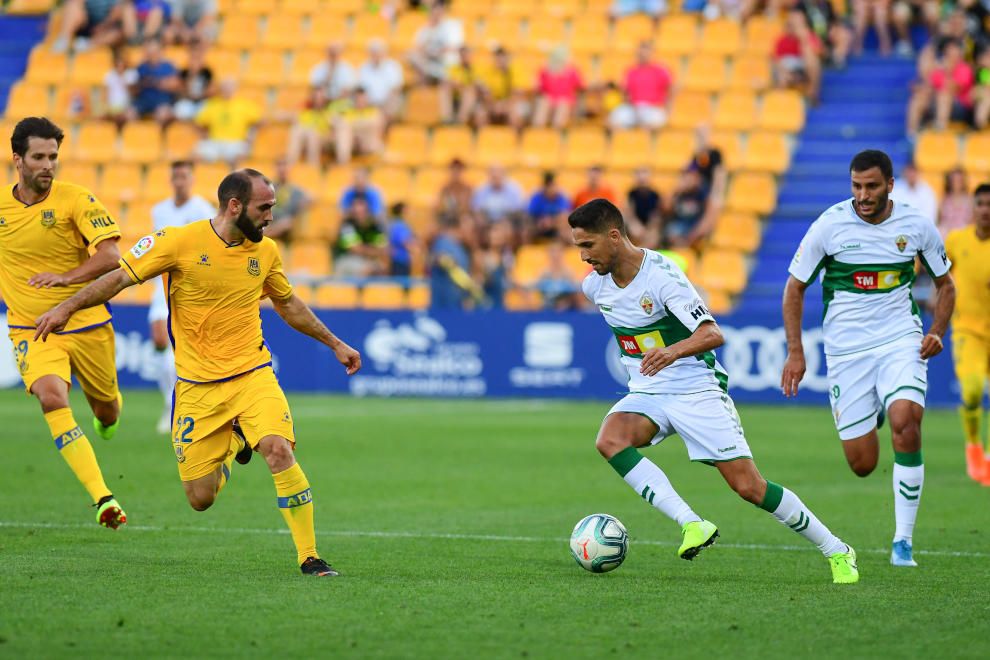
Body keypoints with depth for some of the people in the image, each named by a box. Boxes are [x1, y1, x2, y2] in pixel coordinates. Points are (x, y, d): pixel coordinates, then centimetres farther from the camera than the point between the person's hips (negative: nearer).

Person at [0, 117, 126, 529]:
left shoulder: (75, 200, -10)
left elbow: (110, 254, -19)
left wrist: (67, 277, -30)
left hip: (86, 326, 0)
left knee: (106, 410, 15)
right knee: (52, 398, -27)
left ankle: (108, 419, 59)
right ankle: (102, 498, -32)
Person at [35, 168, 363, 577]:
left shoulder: (265, 251, 4)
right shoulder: (180, 242, -9)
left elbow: (288, 304, 22)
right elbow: (120, 277, -4)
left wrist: (334, 344, 27)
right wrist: (68, 307, -15)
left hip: (253, 375, 1)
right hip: (197, 387, -1)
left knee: (279, 451, -26)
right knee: (201, 499, 1)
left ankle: (309, 558, -14)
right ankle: (232, 444, 36)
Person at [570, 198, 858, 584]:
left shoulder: (661, 276, -21)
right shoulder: (594, 286, 0)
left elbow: (713, 335, -31)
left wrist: (674, 351, -49)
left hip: (696, 389, -6)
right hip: (646, 394, 6)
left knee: (749, 486, -8)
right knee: (609, 441, -27)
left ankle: (835, 551, 9)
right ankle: (692, 526, -29)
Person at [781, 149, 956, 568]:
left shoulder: (916, 226, -3)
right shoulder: (829, 226, -8)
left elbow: (945, 284, 13)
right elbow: (795, 287, 3)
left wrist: (937, 331, -5)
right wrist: (795, 352, -4)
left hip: (901, 341, 0)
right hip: (846, 349, 0)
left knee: (905, 420, -28)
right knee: (862, 465, -1)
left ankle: (903, 539, -16)